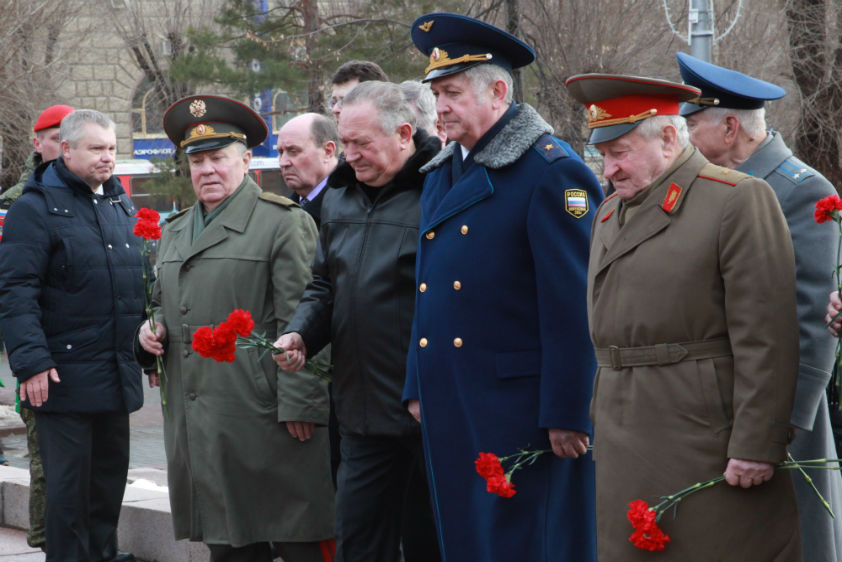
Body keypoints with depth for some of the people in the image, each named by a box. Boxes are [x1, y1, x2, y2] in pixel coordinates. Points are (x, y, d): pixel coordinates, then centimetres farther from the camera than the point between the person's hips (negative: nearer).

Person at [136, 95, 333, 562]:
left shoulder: (283, 223, -5)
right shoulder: (175, 231, 19)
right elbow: (164, 302, 30)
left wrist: (298, 403, -16)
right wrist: (151, 328, 7)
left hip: (262, 417, -7)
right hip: (194, 416, 7)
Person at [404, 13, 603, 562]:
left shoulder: (552, 171, -10)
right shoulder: (441, 176, 16)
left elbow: (573, 305, -14)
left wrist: (566, 414, -16)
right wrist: (419, 388, 17)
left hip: (518, 409, -8)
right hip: (449, 410, 8)